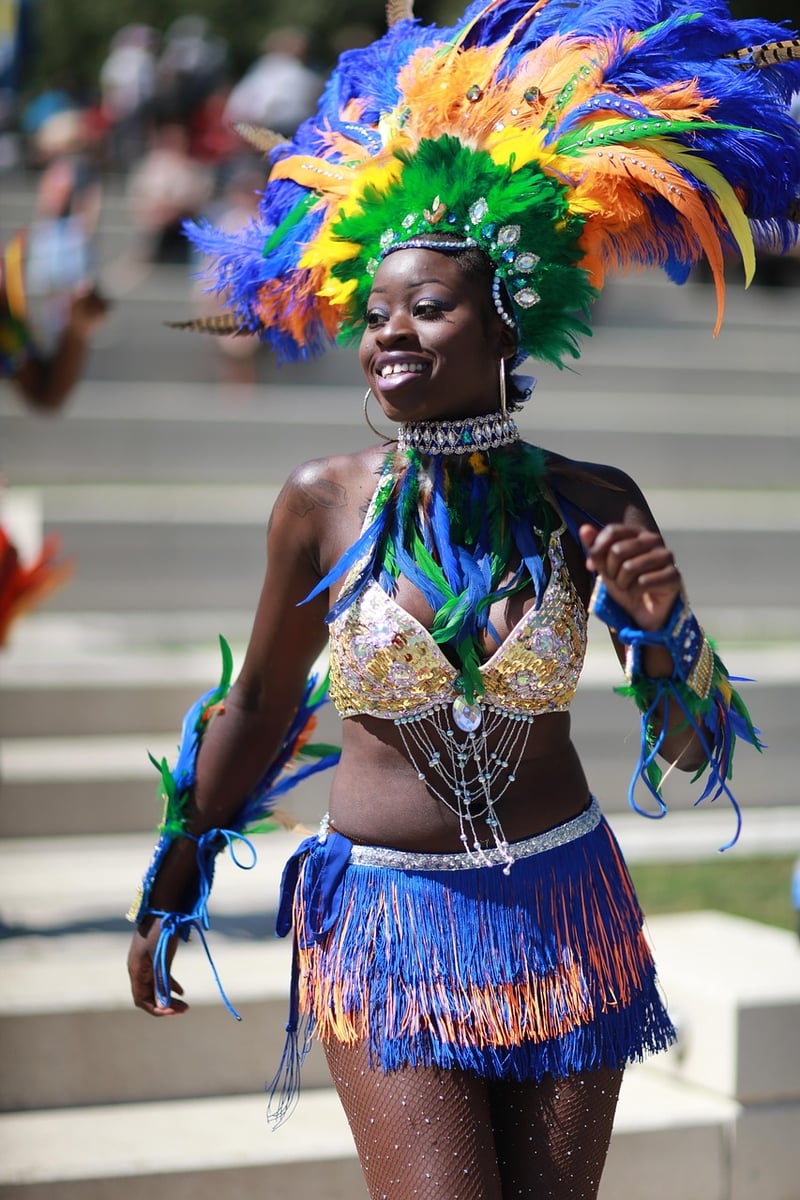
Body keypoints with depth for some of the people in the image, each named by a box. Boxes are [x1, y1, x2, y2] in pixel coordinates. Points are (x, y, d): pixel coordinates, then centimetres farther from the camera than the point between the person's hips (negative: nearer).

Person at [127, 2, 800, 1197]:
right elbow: (256, 708, 7)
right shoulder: (323, 503, -8)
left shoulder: (592, 508, -6)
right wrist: (166, 895, 15)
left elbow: (694, 750, 1)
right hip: (382, 912, -2)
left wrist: (664, 627, -19)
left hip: (565, 907, 2)